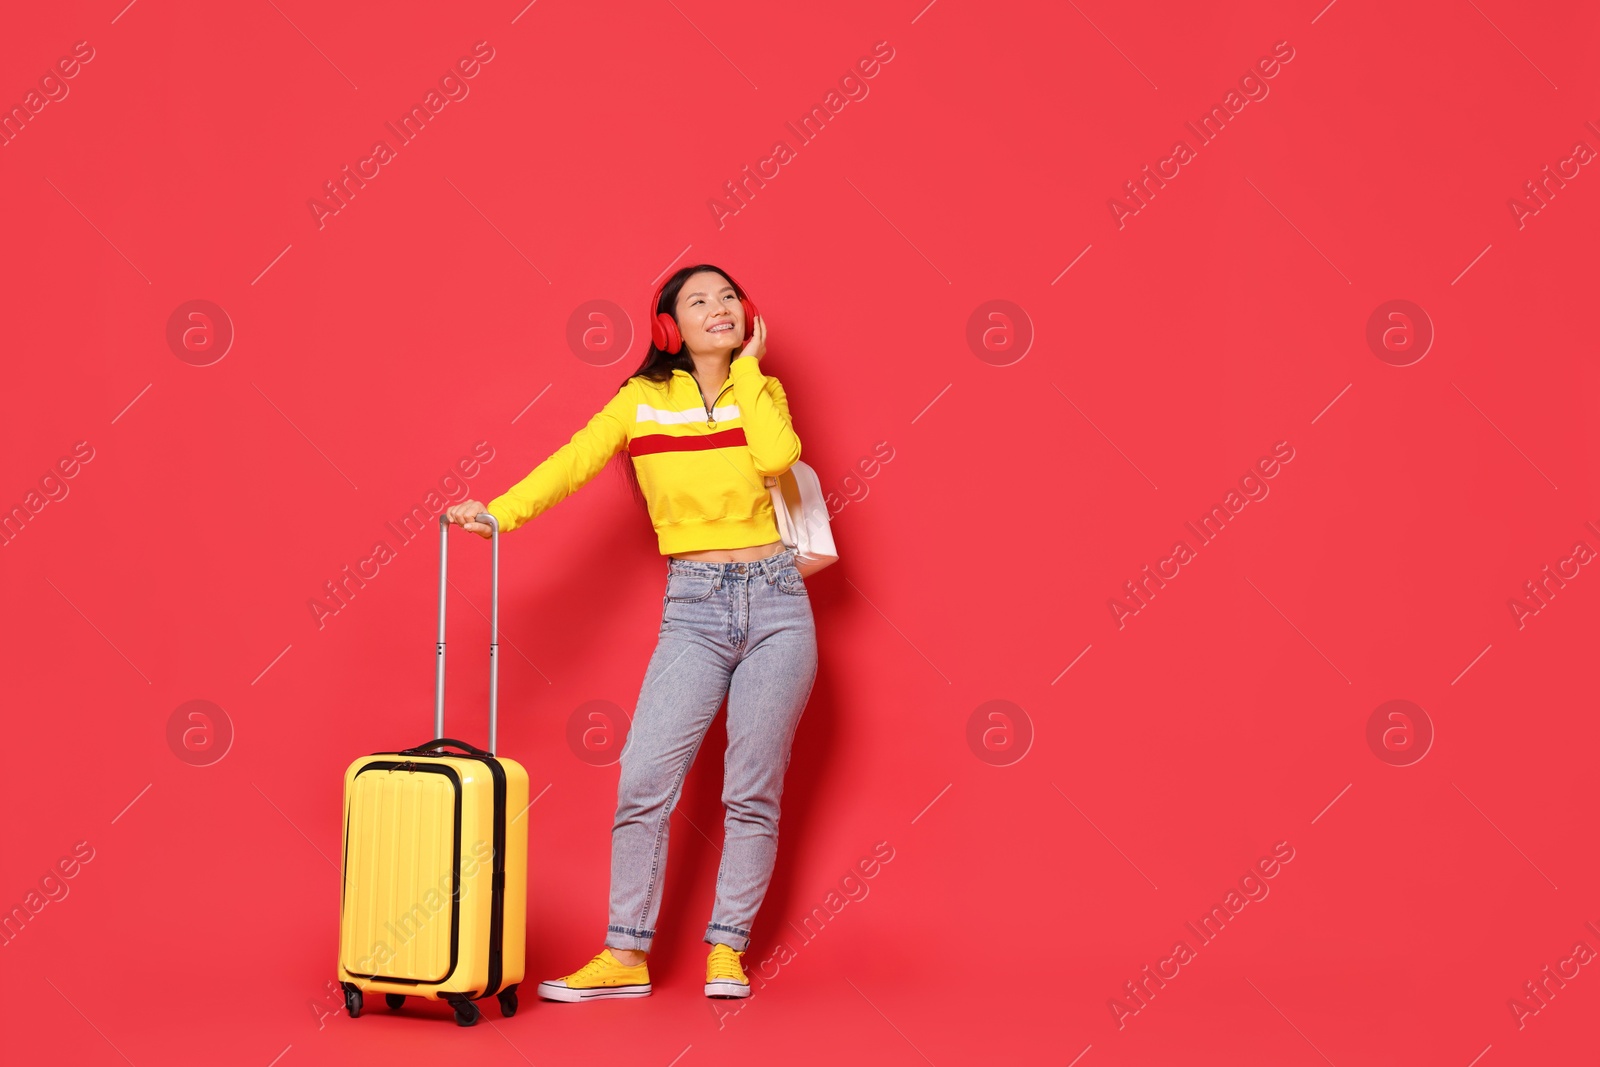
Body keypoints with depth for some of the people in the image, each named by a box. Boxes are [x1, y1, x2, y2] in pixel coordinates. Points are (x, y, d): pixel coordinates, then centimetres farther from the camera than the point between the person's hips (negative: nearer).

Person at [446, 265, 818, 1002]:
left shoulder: (762, 391, 8)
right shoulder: (642, 399, 6)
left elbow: (778, 455, -14)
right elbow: (573, 462, -6)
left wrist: (746, 368, -4)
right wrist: (499, 511, -19)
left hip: (775, 601, 1)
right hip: (694, 610, 0)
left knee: (754, 789, 1)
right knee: (644, 780, -10)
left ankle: (726, 949, 13)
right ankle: (626, 956, 1)